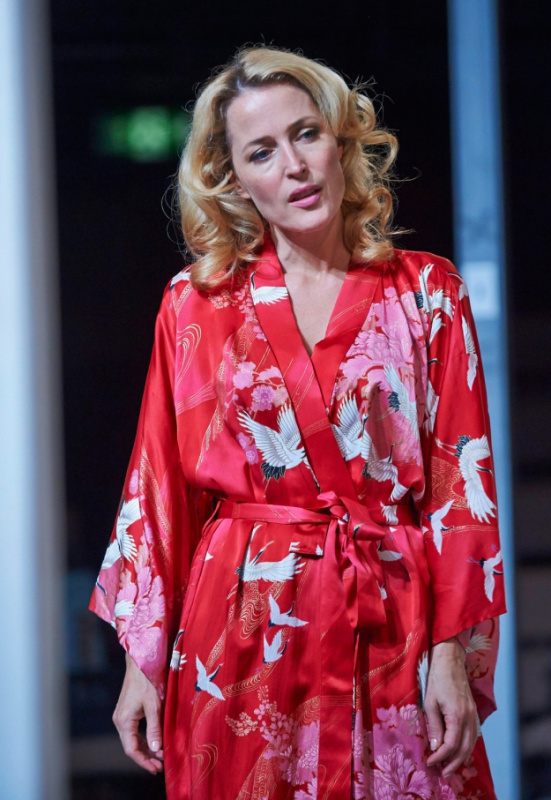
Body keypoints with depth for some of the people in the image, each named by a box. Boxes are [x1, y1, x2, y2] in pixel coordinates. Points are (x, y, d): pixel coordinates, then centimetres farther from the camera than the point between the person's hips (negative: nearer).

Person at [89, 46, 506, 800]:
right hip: (243, 633, 0)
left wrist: (453, 653, -8)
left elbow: (463, 484, -1)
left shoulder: (426, 291, 2)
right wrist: (143, 660, 1)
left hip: (392, 635, 0)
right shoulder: (196, 303, 2)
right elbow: (159, 488, 4)